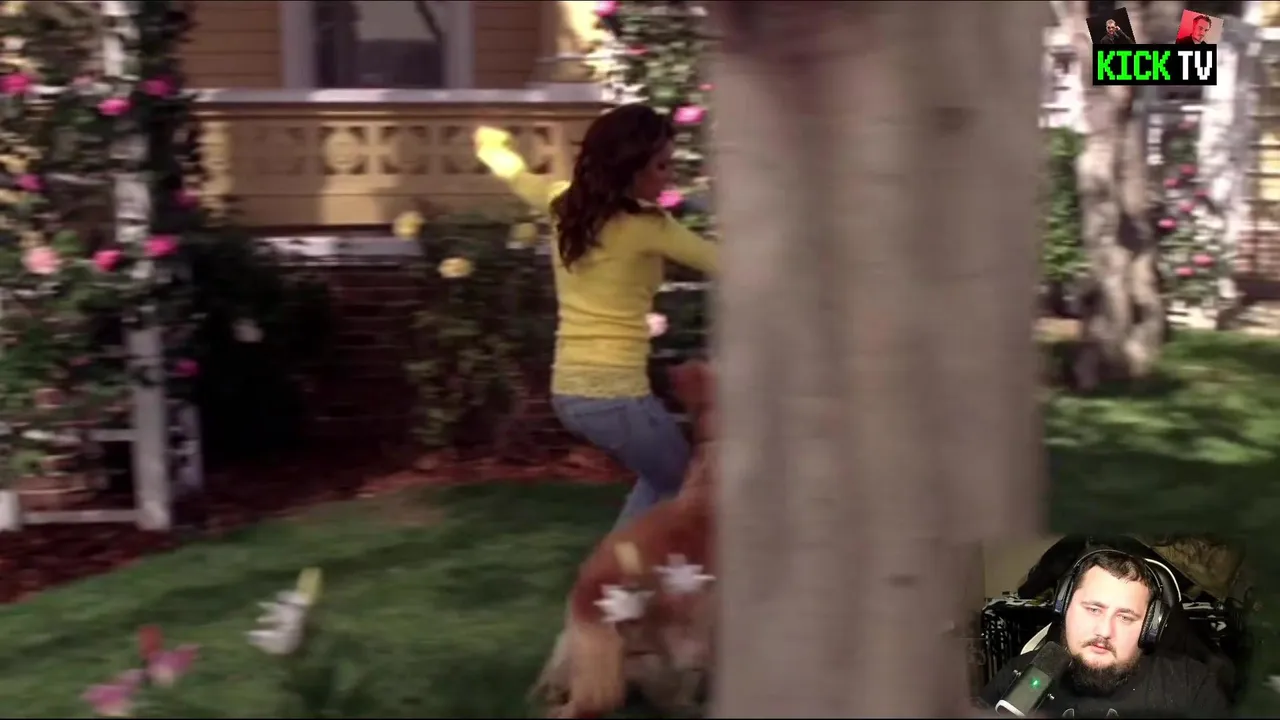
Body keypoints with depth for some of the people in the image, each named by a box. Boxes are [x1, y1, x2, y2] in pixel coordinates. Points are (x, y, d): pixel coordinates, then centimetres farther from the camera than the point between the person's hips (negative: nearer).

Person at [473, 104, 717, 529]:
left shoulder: (567, 206, 6)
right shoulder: (645, 226, -14)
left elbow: (516, 175, 27)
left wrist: (490, 143, 47)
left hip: (567, 391, 8)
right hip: (614, 396, -8)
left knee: (661, 479, 26)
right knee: (684, 490, 13)